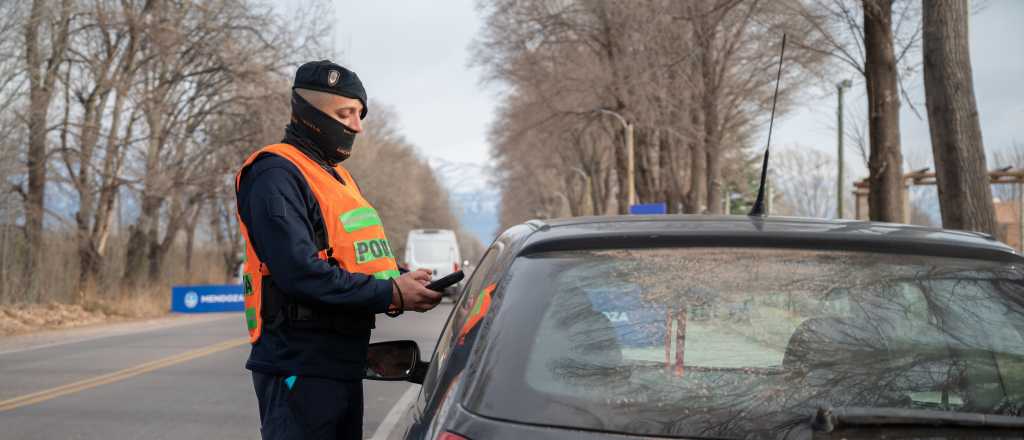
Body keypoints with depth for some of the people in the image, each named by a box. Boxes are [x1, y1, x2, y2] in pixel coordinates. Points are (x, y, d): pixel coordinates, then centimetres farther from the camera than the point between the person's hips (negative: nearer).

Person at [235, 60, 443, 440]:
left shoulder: (339, 176, 19)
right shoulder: (277, 174, -13)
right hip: (299, 368, -10)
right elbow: (300, 272, -24)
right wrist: (390, 295, -20)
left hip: (345, 364, 10)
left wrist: (403, 285, -1)